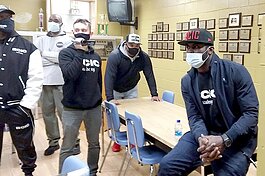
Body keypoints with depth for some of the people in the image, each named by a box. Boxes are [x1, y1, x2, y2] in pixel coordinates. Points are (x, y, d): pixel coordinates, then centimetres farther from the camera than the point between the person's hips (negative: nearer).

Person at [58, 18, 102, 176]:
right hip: (72, 109, -4)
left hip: (94, 108, 4)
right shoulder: (66, 53, -5)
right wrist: (79, 51, -20)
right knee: (67, 148, 6)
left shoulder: (96, 56, 8)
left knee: (94, 144, 16)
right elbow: (70, 74, -24)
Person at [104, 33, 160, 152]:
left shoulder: (144, 57, -17)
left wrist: (154, 94, -19)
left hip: (131, 89, 3)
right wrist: (110, 98, -42)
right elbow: (109, 76, -34)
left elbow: (149, 75, -13)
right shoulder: (115, 55, -29)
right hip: (115, 90, -2)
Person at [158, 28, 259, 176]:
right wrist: (202, 138, -26)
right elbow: (194, 116, -3)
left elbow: (251, 113, -14)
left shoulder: (236, 71, -11)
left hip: (236, 139, -3)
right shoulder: (187, 81, 1)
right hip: (204, 134, 3)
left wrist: (224, 140, -27)